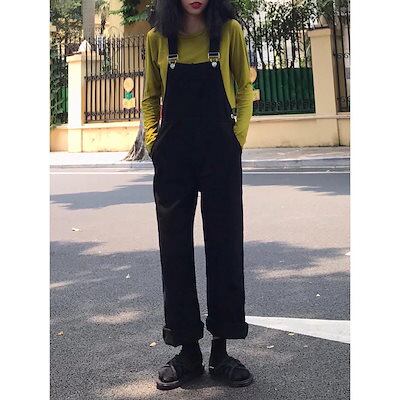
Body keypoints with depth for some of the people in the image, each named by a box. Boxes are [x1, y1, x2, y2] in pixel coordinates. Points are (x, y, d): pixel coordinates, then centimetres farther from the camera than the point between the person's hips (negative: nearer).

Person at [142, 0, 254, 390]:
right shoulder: (157, 38, 9)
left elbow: (244, 88, 8)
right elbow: (150, 97, 15)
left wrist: (238, 137, -4)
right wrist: (152, 140, 2)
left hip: (220, 153, -1)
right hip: (173, 155, 2)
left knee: (224, 246, 2)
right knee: (175, 248, 3)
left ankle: (221, 350, 15)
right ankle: (188, 350, 17)